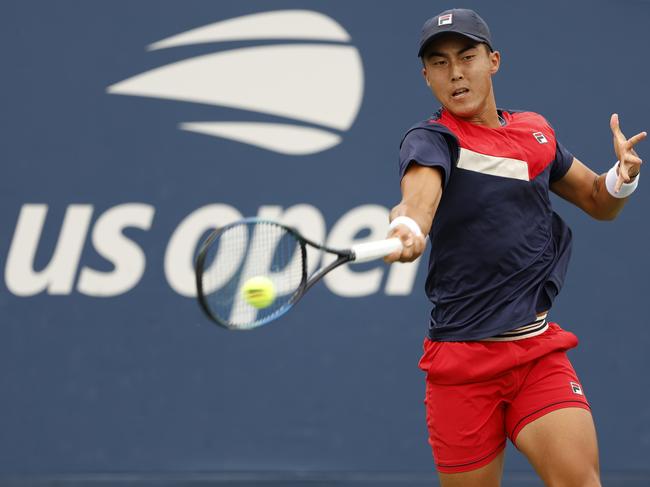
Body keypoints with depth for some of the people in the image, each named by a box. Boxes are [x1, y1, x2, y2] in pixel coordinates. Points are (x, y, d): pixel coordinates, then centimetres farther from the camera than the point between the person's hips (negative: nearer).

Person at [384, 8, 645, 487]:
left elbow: (600, 203, 23)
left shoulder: (535, 132, 11)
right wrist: (407, 228, -52)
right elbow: (418, 197, -28)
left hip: (540, 353, 3)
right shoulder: (432, 140, -5)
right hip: (462, 361, -3)